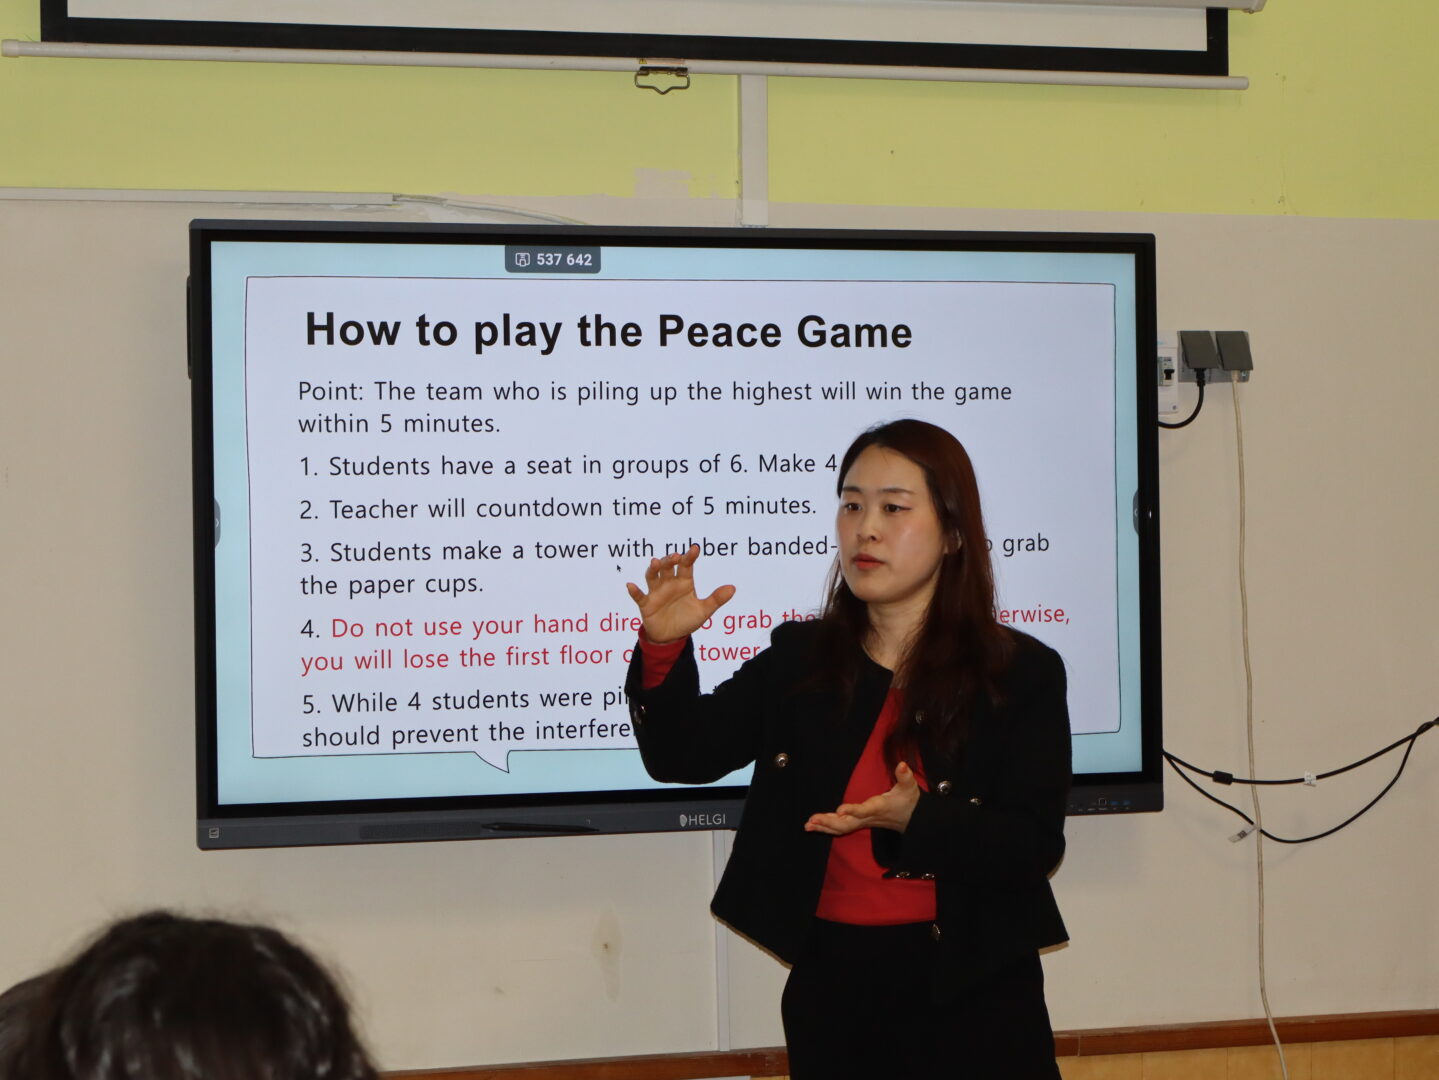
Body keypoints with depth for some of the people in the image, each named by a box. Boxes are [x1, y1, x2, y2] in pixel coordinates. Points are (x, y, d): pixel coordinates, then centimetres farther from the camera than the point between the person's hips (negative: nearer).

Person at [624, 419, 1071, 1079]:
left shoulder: (1021, 674, -3)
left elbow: (1035, 846, -10)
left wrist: (917, 820, -26)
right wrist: (665, 650, -16)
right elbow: (683, 755, 0)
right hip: (831, 987, 2)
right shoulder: (797, 659, 6)